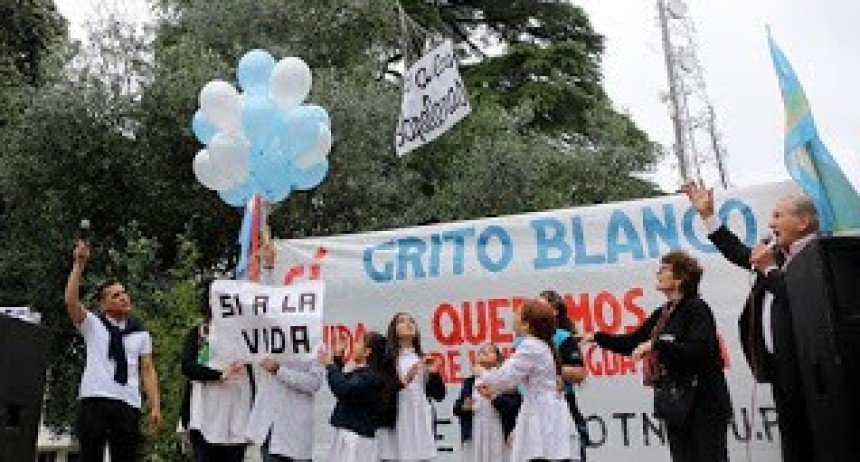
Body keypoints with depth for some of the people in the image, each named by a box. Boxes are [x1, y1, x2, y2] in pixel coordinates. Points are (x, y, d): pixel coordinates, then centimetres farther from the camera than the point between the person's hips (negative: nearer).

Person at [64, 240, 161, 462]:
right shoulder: (92, 323, 8)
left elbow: (147, 370, 9)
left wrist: (155, 406, -1)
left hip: (128, 403, 2)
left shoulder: (140, 332, 13)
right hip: (95, 399, -1)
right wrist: (79, 264, -15)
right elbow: (71, 301, -9)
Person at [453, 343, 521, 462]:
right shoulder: (470, 382, 9)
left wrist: (495, 398, -23)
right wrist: (464, 407, -10)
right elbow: (457, 408, 11)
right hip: (474, 437, 3)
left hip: (498, 437, -3)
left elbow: (514, 407, -11)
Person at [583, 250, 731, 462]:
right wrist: (597, 337, 13)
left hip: (705, 405, -7)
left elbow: (699, 349, -24)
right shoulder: (662, 314, 11)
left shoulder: (697, 309, -10)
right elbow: (632, 344, 19)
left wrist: (656, 344, -25)